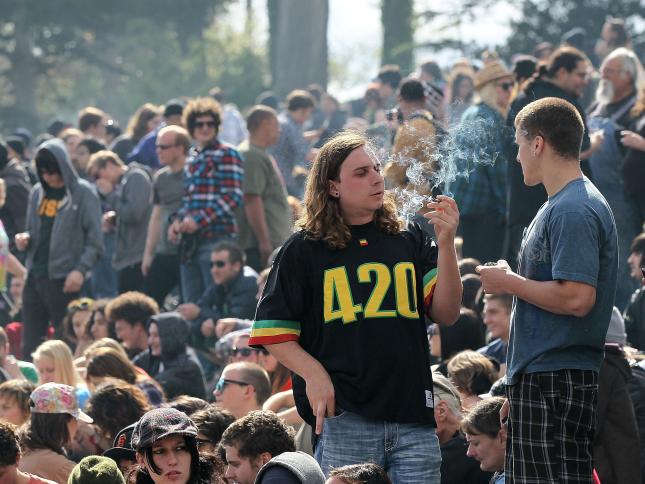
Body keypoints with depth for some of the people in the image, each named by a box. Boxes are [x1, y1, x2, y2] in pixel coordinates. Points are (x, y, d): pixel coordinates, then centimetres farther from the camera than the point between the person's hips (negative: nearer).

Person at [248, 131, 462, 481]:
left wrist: (446, 244, -6)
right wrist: (314, 374, -11)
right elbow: (272, 331, 5)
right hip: (344, 416, -3)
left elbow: (445, 315, 4)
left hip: (413, 415, 3)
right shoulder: (305, 249, 7)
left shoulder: (409, 241, 14)